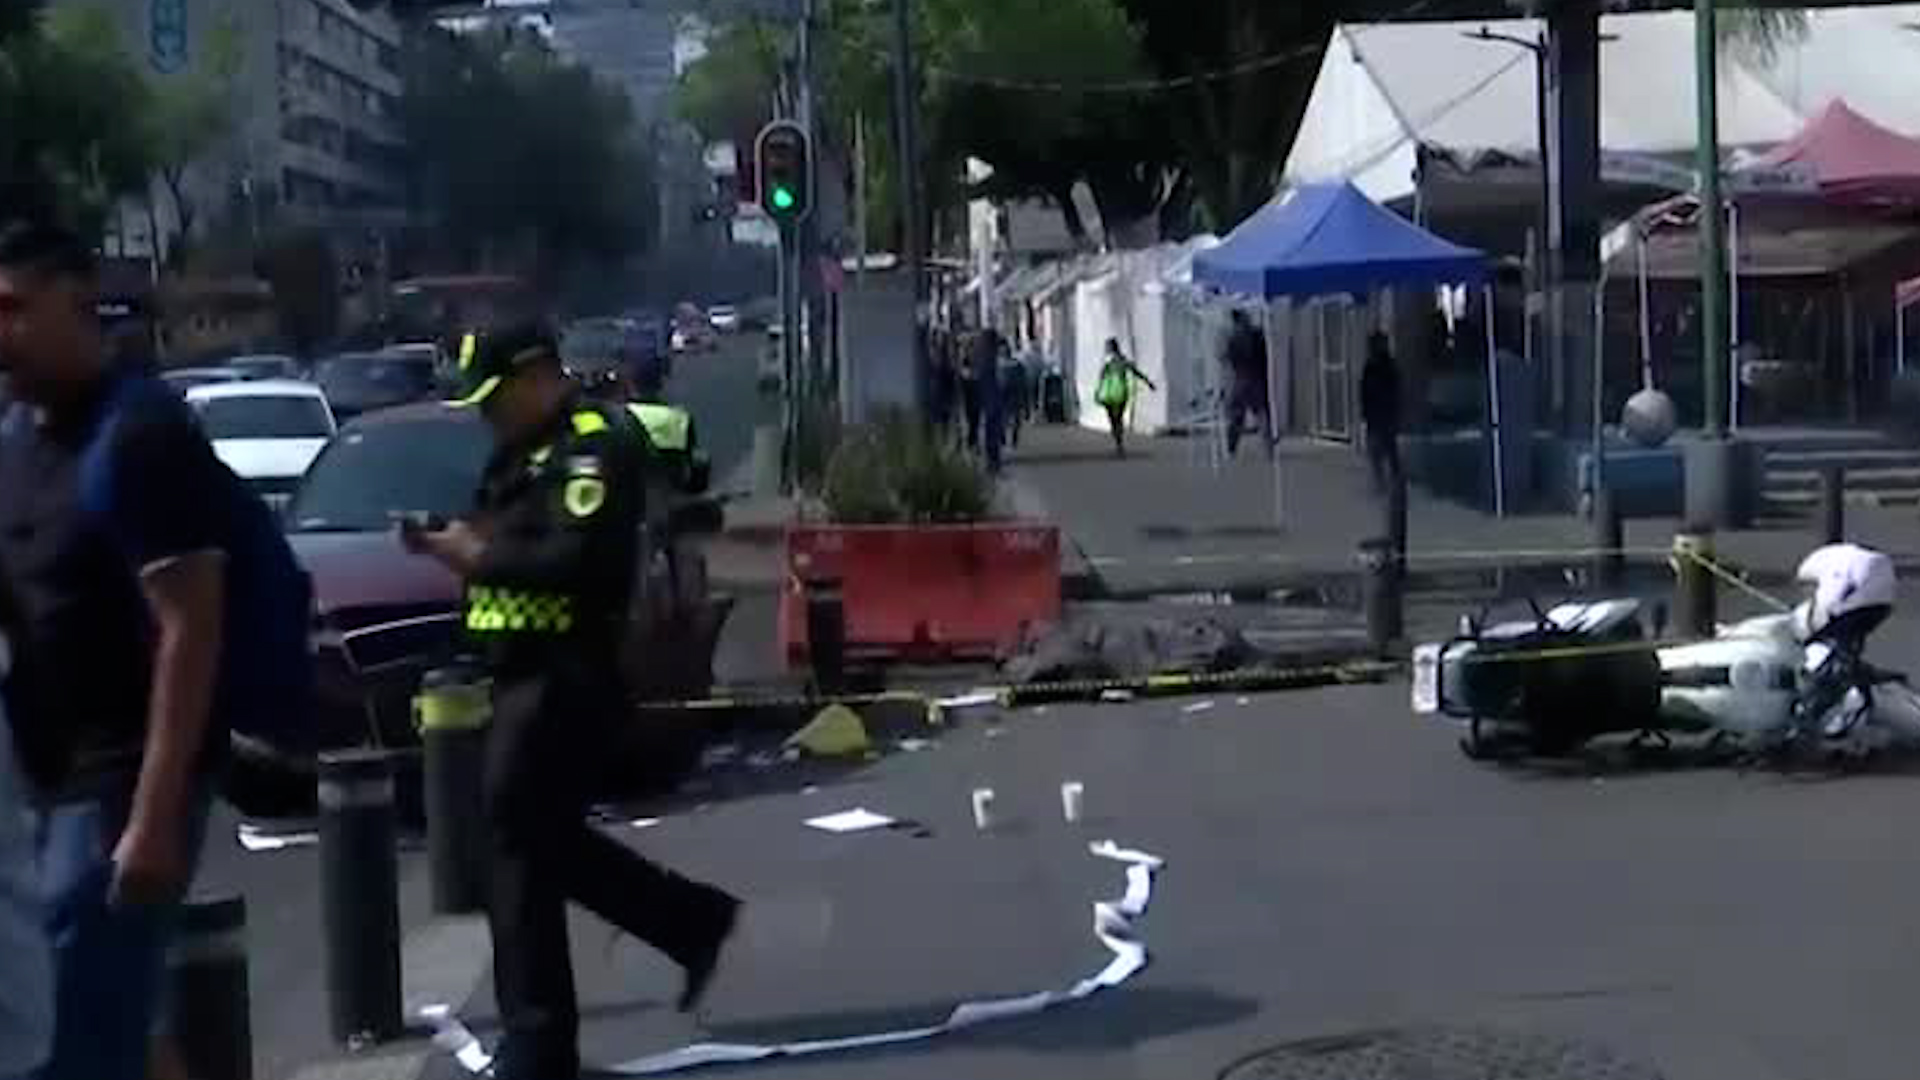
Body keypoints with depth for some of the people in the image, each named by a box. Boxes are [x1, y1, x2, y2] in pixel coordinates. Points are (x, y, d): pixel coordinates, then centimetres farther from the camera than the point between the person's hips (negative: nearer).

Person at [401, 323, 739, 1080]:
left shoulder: (594, 444, -13)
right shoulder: (525, 451, 18)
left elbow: (577, 558, -24)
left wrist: (478, 556, -18)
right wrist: (447, 542, -1)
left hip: (563, 675, -10)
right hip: (528, 672, 10)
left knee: (519, 848, -6)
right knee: (550, 843, 16)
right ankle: (697, 922, 27)